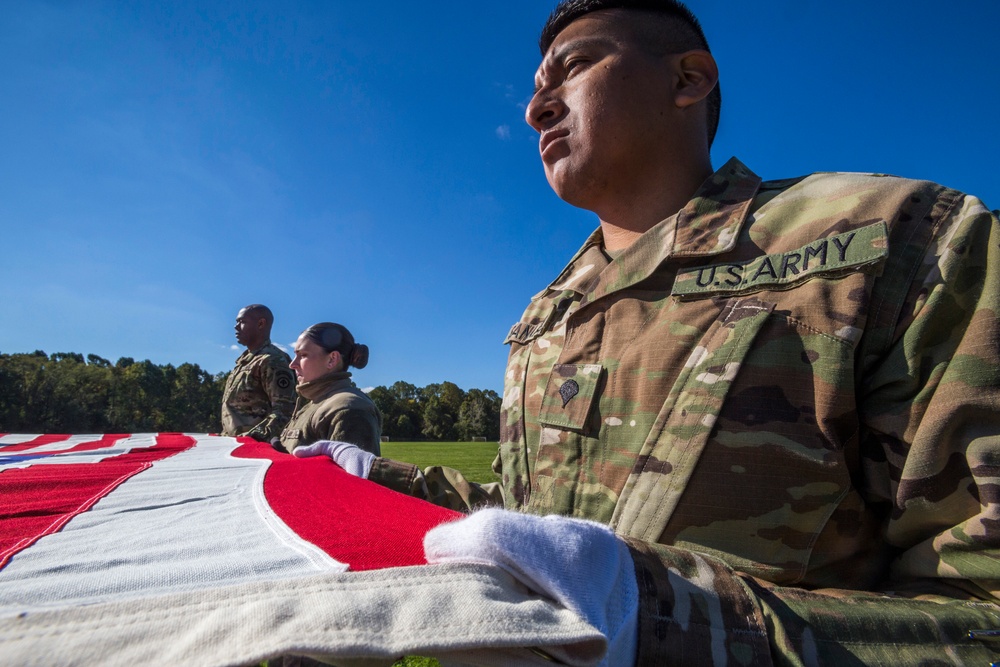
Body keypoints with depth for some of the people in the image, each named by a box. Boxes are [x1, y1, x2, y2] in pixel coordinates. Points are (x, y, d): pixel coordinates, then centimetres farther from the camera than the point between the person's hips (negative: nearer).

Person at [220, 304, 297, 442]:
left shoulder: (271, 360, -12)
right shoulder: (245, 359, 16)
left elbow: (285, 411, -21)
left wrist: (249, 439, -27)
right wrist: (226, 436, 15)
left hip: (254, 445, -8)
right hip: (234, 441, 8)